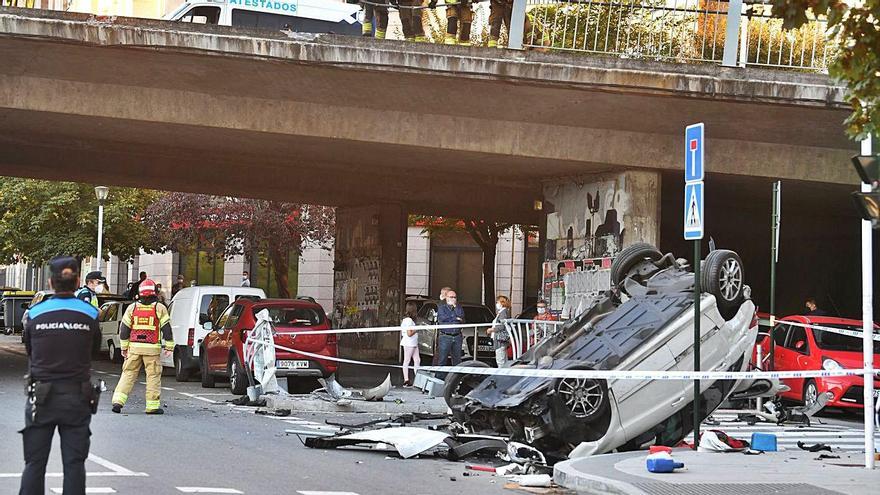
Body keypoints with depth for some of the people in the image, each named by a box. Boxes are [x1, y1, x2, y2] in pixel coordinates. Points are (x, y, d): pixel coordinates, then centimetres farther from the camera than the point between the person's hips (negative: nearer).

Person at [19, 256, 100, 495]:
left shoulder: (36, 313, -3)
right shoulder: (89, 314, -4)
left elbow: (29, 349, 9)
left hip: (41, 397, 0)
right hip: (77, 397, 0)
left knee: (34, 462, 8)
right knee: (74, 462, 6)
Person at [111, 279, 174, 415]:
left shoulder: (132, 308, 6)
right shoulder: (160, 308, 0)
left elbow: (124, 329, 7)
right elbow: (166, 329, -1)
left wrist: (124, 347, 14)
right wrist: (169, 347, 4)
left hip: (134, 347, 2)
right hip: (152, 348, -2)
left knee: (128, 373, 8)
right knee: (153, 376, 3)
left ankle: (118, 400, -3)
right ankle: (153, 406, 2)